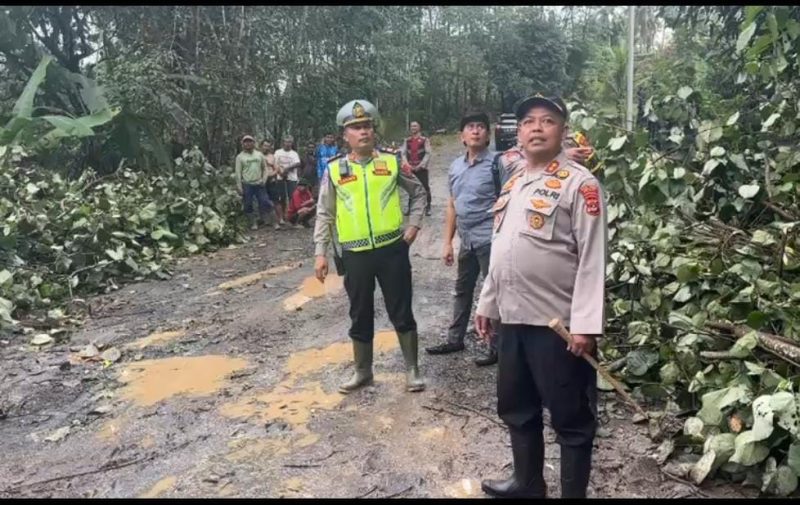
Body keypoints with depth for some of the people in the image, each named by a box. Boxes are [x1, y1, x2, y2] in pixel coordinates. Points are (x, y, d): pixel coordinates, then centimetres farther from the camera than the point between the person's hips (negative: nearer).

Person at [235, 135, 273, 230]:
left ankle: (263, 218, 18)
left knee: (265, 203, -4)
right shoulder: (240, 157, 2)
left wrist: (264, 179, -3)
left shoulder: (259, 155, 9)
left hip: (259, 184, 2)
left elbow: (264, 168, 12)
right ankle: (254, 223, 12)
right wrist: (239, 187, -7)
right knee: (248, 206, 1)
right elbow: (238, 173, -1)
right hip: (247, 185, -2)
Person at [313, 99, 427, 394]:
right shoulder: (334, 169, 2)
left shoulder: (392, 162, 2)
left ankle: (412, 369, 23)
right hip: (355, 255, 1)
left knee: (401, 312, 7)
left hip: (392, 250, -1)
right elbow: (324, 214, 6)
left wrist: (413, 226, 4)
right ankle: (362, 372, 30)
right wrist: (320, 253, 2)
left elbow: (418, 193, 15)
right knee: (360, 316, 13)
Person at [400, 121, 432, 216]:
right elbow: (403, 153, 6)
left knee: (425, 187, -5)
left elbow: (428, 154, -5)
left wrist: (421, 165, -13)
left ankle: (428, 207, 2)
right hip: (410, 168, 4)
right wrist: (406, 164, -9)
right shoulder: (407, 141, 12)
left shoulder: (425, 140, 2)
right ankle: (410, 207, 19)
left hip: (421, 168, -3)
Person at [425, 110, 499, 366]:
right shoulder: (455, 166, 10)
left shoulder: (497, 163, -9)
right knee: (462, 290, 17)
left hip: (490, 239, -7)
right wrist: (448, 242, 12)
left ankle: (497, 347, 15)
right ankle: (455, 339, 32)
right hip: (467, 240, 7)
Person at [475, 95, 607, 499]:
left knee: (571, 419, 8)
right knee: (516, 408, 21)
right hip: (512, 317, 8)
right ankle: (527, 483, 41)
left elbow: (593, 259, -15)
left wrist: (585, 325, -20)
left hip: (558, 322, -8)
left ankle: (573, 493, 27)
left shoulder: (579, 183, -9)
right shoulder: (512, 184, 14)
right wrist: (487, 302, 18)